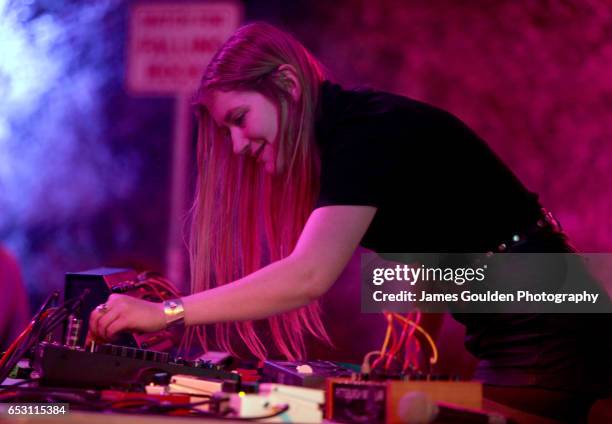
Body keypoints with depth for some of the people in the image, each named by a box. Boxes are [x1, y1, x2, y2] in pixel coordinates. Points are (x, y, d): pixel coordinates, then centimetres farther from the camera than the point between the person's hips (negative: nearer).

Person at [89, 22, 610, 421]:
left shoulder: (369, 133, -20)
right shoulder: (349, 134, 9)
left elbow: (309, 276, -31)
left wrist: (165, 313, -30)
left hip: (539, 337, -10)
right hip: (501, 341, 10)